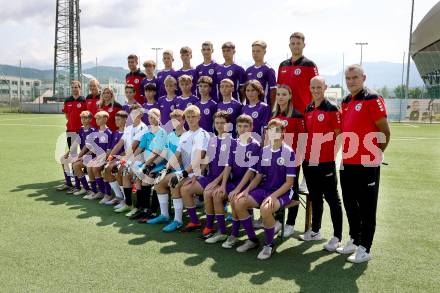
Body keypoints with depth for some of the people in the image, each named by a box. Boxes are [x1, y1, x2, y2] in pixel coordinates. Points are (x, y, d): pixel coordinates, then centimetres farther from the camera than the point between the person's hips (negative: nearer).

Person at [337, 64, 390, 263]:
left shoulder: (372, 99, -10)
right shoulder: (345, 102, 13)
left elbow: (385, 131, -10)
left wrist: (377, 154, -1)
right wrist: (346, 153, 14)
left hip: (367, 164, -8)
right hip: (347, 163, 8)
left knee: (366, 207, 3)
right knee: (350, 204, 17)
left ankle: (364, 249, 13)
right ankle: (354, 241, 32)